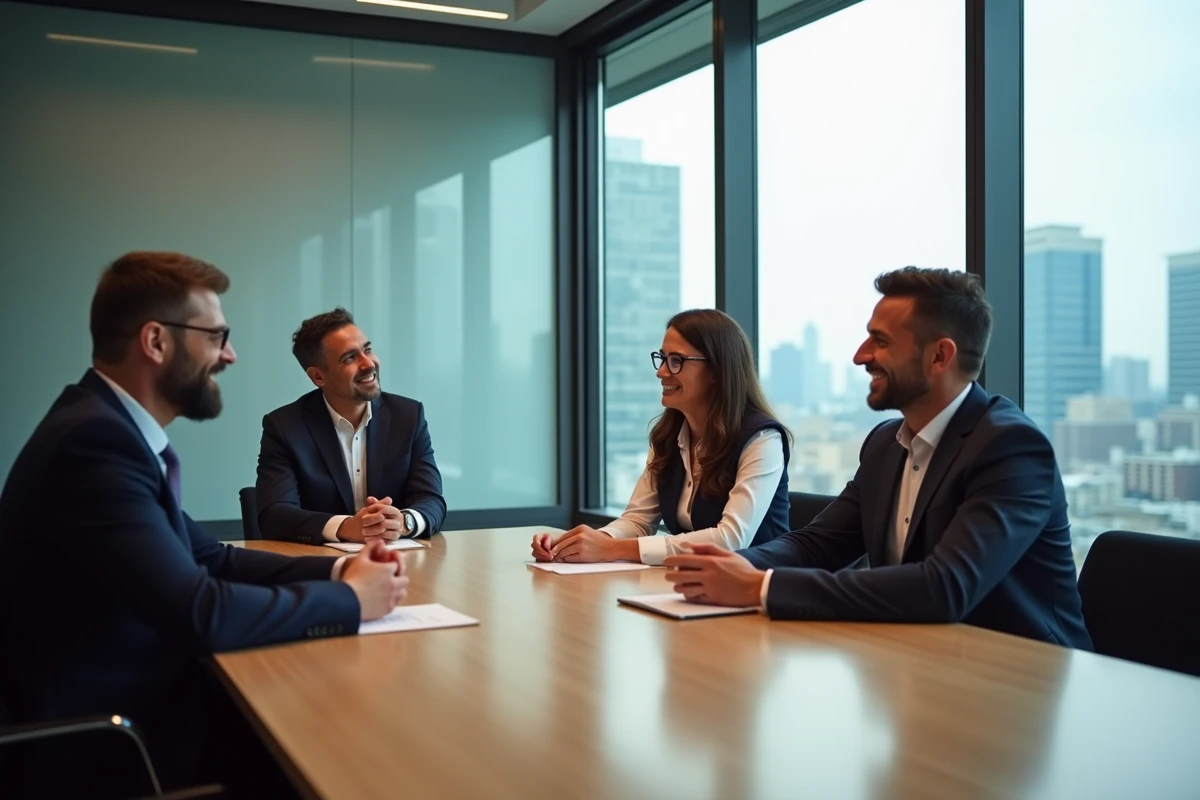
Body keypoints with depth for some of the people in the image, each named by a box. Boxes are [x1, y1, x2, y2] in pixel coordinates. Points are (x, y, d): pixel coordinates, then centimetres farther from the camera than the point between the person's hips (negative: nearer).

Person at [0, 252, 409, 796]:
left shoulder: (112, 425, 6)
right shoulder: (94, 439, -24)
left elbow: (209, 558, 12)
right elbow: (200, 613, -29)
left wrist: (335, 571, -2)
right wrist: (349, 599, -15)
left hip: (140, 705, 8)